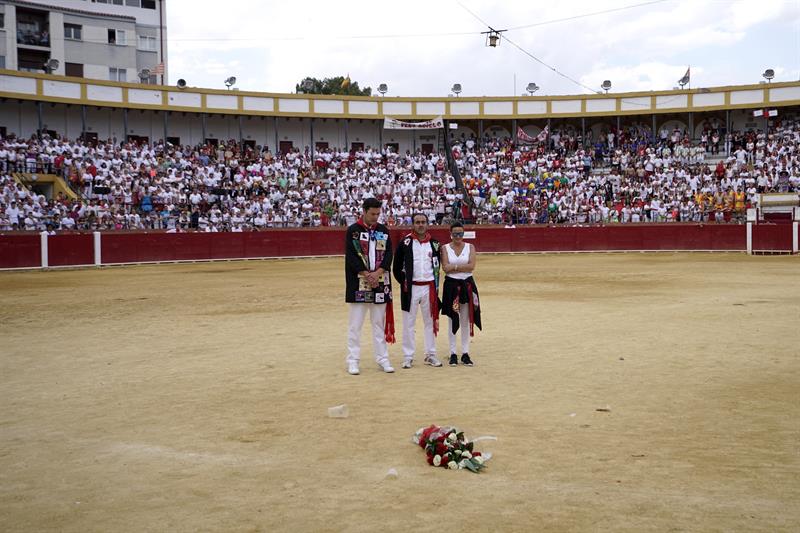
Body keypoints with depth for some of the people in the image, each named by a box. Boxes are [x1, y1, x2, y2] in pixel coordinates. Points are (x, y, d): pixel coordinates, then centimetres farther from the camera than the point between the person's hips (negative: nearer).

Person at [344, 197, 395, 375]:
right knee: (355, 324, 0)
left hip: (380, 283, 4)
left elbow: (388, 255, 2)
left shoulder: (384, 231, 9)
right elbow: (351, 256, -10)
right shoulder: (353, 230, -3)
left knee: (380, 323, 10)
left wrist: (377, 273, -12)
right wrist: (367, 275, -15)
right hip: (358, 284, -4)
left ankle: (382, 358, 17)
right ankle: (353, 361, 5)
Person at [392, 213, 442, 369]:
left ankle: (430, 355, 18)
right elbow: (396, 268, 2)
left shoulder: (434, 243, 6)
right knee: (408, 323, 1)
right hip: (411, 288, -3)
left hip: (429, 287, 3)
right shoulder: (405, 243, -3)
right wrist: (404, 283, -2)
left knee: (431, 322, 9)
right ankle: (408, 357, 8)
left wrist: (436, 285, 7)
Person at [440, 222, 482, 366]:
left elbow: (471, 266, -11)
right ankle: (453, 354, 12)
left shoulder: (470, 247, 3)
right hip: (451, 285, -1)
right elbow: (446, 268, -13)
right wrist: (464, 266, -12)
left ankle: (465, 353, 12)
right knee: (453, 320, 6)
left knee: (466, 321, 6)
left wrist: (454, 266, -13)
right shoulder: (445, 248, 0)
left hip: (467, 285, 1)